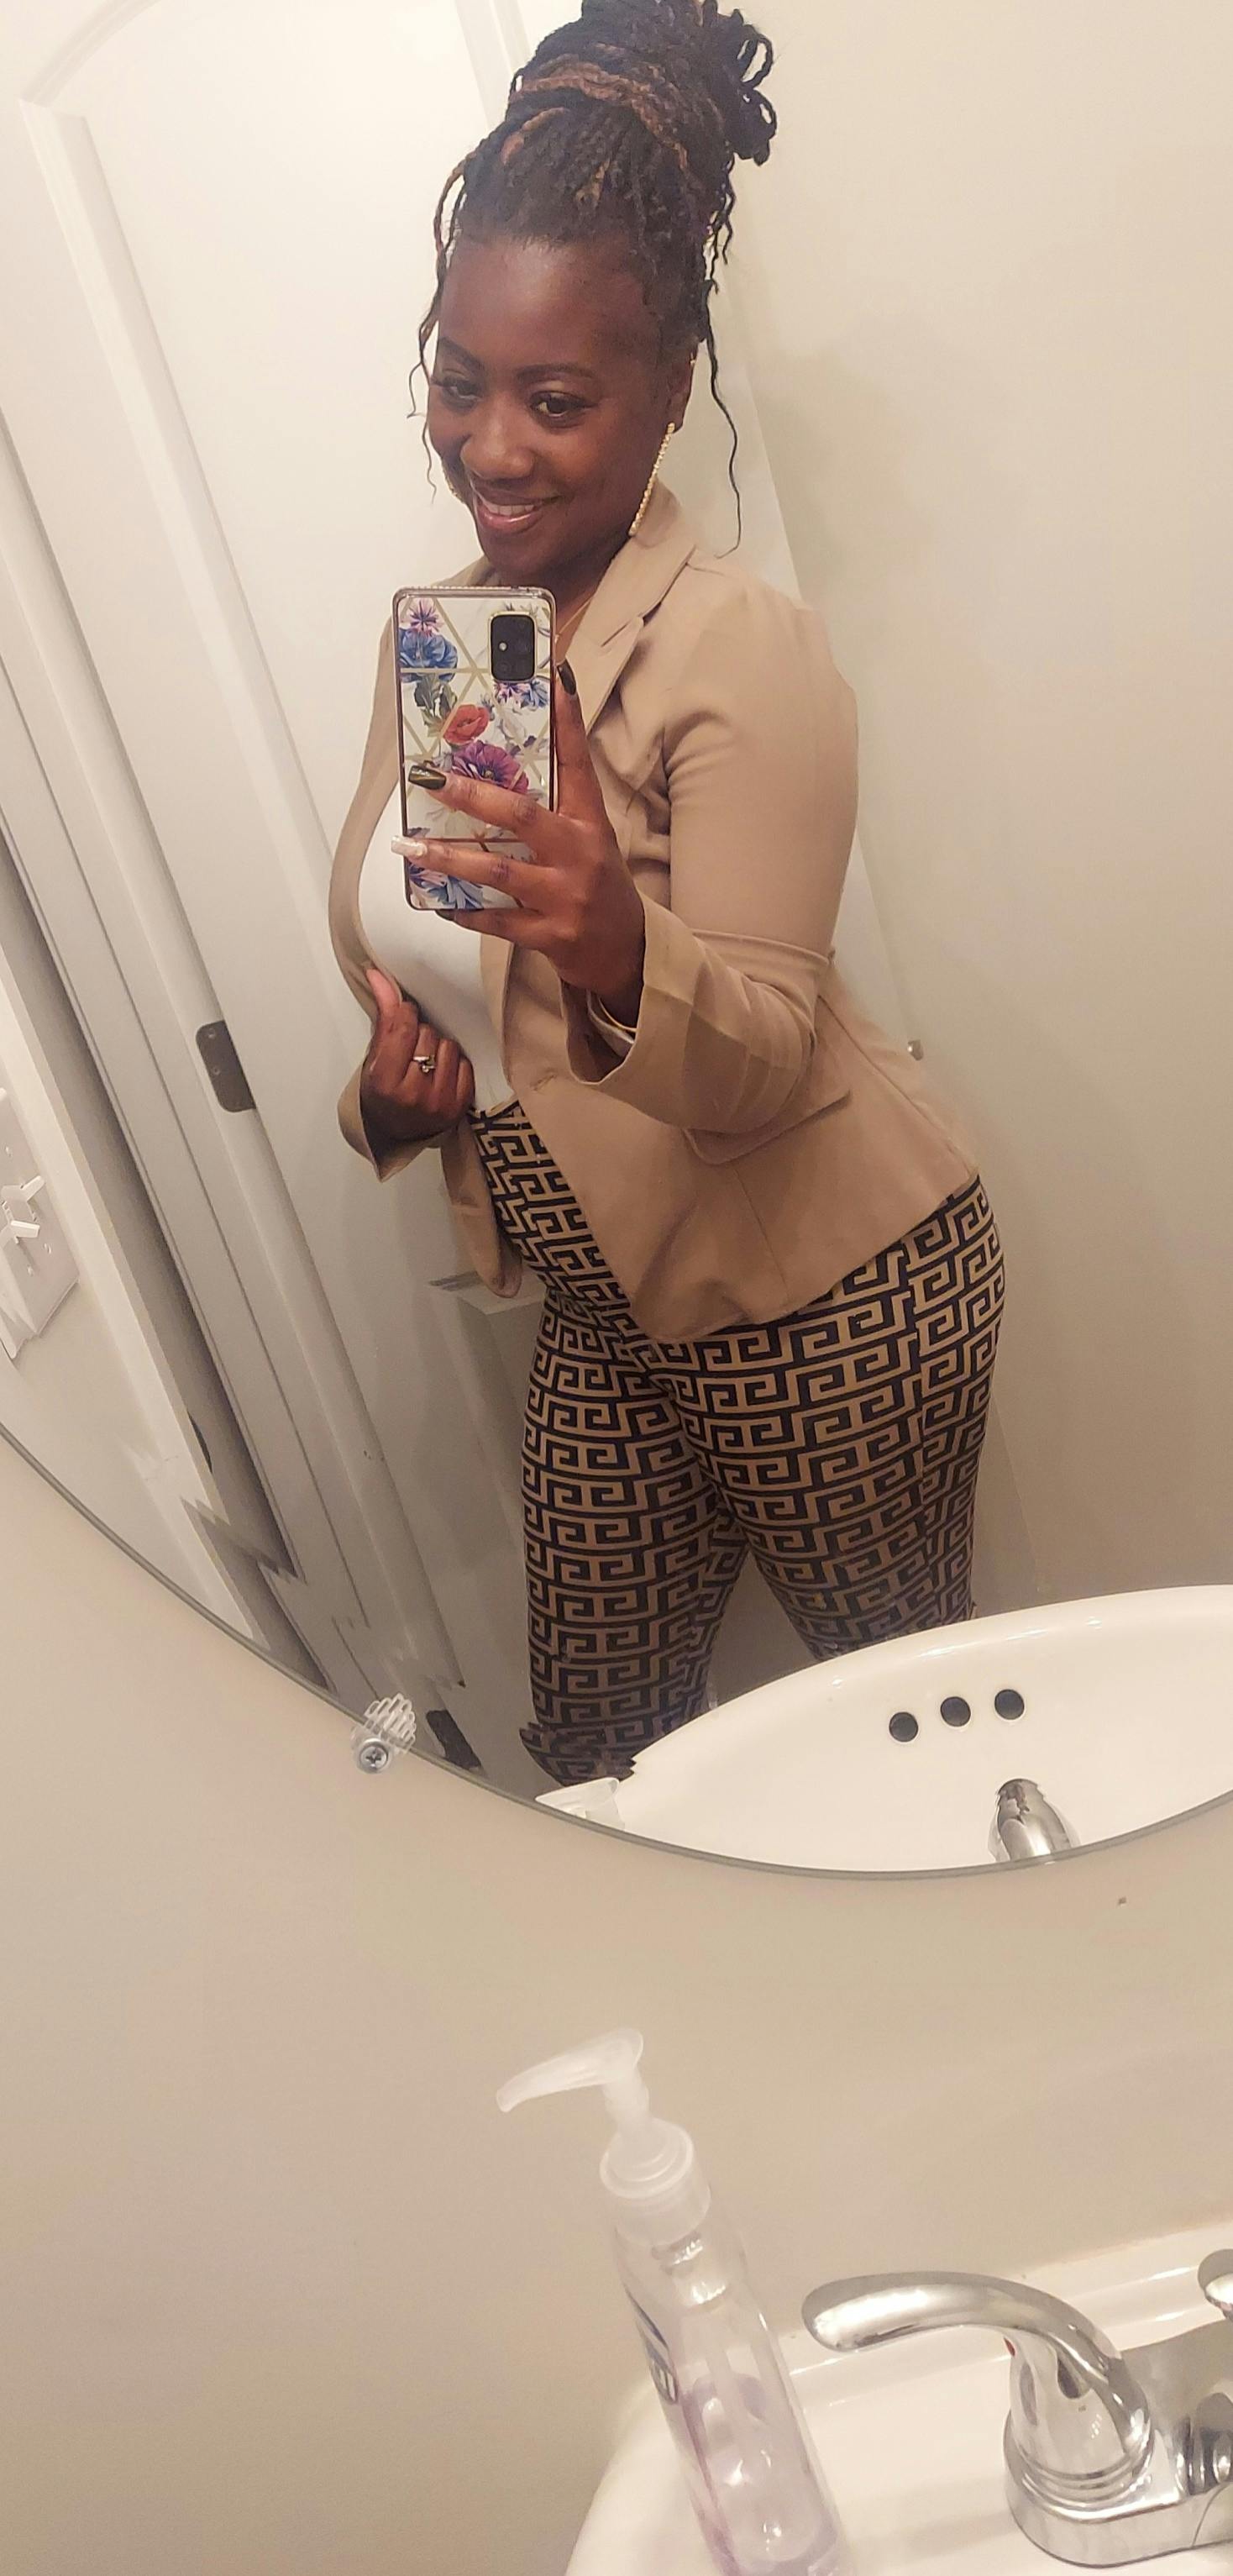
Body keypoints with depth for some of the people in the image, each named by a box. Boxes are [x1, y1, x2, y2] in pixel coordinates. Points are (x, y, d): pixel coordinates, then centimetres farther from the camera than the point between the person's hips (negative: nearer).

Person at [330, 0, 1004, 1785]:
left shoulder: (743, 652, -18)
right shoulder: (437, 632, 4)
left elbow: (768, 1048, -22)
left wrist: (617, 954, -43)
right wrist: (395, 1088, -7)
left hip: (822, 1296, -6)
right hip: (610, 1301, 7)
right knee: (594, 1749, 18)